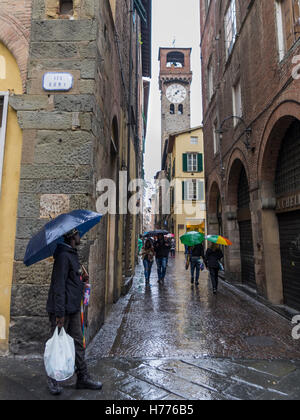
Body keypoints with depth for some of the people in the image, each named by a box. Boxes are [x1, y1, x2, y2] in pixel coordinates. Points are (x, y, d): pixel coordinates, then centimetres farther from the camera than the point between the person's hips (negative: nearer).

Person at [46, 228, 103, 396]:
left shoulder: (73, 254, 13)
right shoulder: (63, 256, -18)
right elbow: (58, 285, -23)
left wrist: (81, 279, 5)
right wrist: (60, 313, -24)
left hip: (74, 308, 10)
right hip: (62, 309, -9)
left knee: (78, 343, 15)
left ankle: (83, 378, 27)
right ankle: (53, 380, 26)